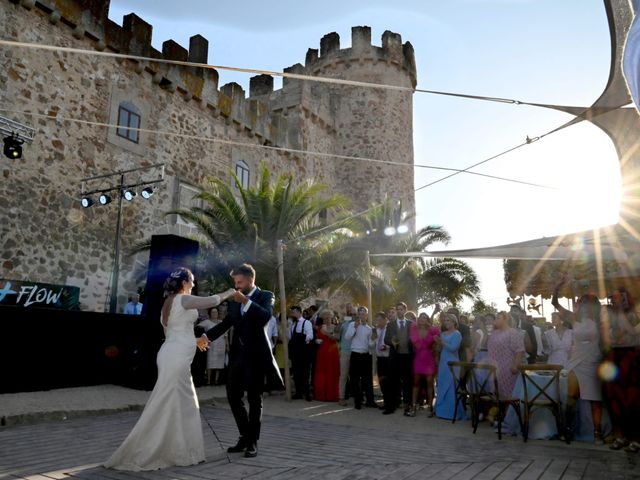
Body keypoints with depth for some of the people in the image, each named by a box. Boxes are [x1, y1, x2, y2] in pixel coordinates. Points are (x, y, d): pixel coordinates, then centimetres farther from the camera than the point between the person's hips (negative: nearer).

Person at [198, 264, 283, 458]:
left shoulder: (265, 296, -3)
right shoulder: (236, 300, 13)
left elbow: (266, 316, -21)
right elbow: (226, 322, 11)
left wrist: (246, 301, -29)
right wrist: (207, 336, -2)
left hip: (255, 354, -6)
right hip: (238, 354, 6)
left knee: (254, 399, 3)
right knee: (233, 396, 8)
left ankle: (252, 442, 15)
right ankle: (245, 437, 23)